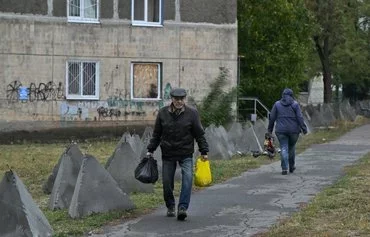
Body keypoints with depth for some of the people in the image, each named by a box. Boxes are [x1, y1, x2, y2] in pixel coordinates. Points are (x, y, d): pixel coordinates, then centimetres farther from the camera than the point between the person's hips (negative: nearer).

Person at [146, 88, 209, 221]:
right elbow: (156, 134, 8)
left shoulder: (192, 113, -4)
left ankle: (183, 208, -17)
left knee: (188, 178, -17)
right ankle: (170, 207, 26)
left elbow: (199, 134, 0)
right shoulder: (163, 113, -1)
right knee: (167, 182, 5)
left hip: (186, 154, -2)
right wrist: (150, 150, 6)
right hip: (168, 154, 2)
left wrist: (204, 151, -3)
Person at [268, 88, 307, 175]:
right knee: (291, 147, 16)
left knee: (284, 149, 0)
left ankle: (284, 168, -11)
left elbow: (272, 118, 3)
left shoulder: (277, 104, 3)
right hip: (293, 130, 0)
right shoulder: (295, 104, -1)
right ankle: (291, 167, 27)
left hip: (281, 130, 0)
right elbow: (300, 118, -7)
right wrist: (304, 128, -3)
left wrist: (270, 129, 13)